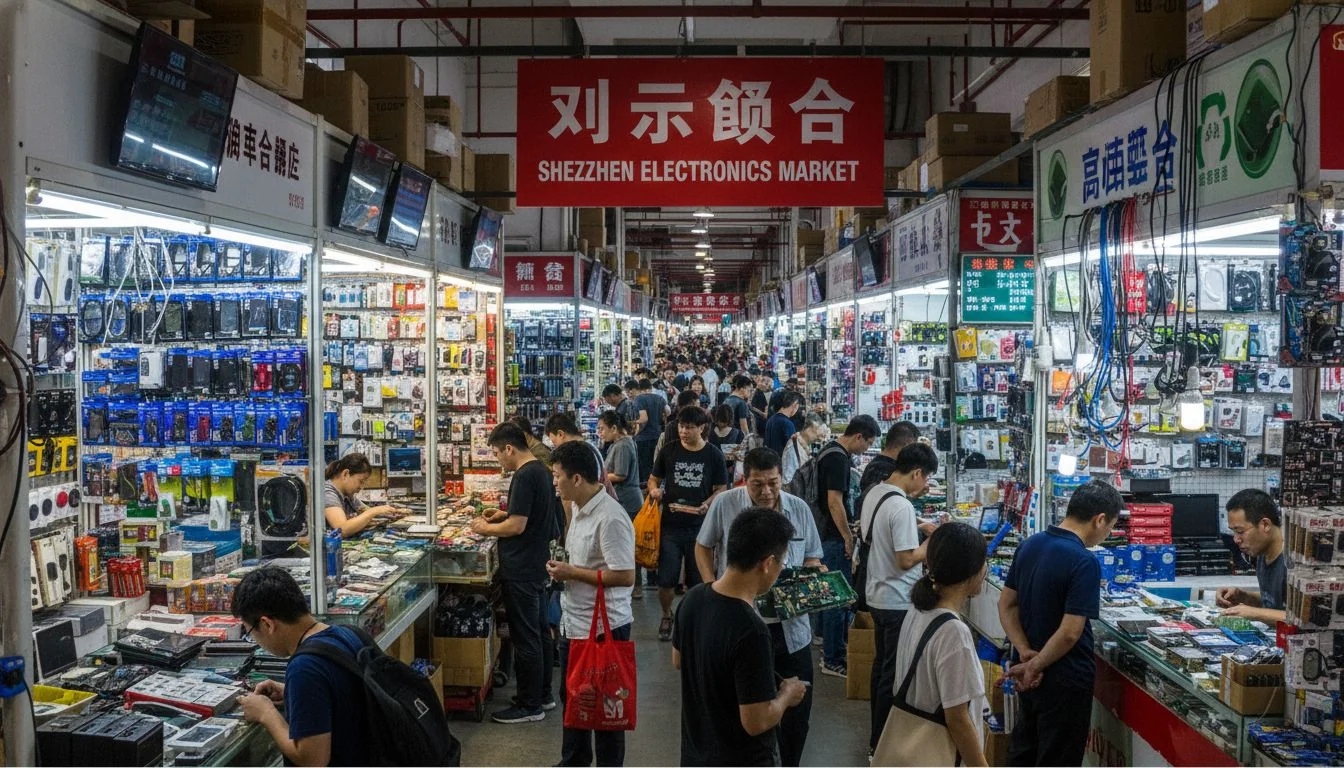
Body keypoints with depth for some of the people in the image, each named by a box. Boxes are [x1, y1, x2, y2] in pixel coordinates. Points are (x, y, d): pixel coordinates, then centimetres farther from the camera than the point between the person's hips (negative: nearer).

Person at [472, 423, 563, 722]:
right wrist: (504, 516, 11)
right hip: (537, 565, 10)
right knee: (539, 632, 17)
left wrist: (486, 529, -8)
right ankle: (543, 695, 27)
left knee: (525, 638, -1)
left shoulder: (524, 476, -20)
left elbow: (517, 526, -22)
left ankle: (530, 706, 8)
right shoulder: (541, 470, 10)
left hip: (521, 571, -10)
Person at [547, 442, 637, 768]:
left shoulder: (610, 518, -24)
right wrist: (562, 566, 2)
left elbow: (625, 576, -27)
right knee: (572, 697, 23)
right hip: (574, 622, 10)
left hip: (603, 627, -10)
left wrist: (571, 573, -20)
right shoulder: (578, 509, 5)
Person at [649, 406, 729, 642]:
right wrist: (654, 489, -12)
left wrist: (707, 504, -17)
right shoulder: (669, 450, 2)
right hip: (670, 525, 1)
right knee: (666, 578, 2)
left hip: (699, 526, -1)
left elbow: (721, 489, 3)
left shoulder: (713, 455, -1)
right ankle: (667, 616, 27)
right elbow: (653, 478, 11)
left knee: (696, 579, 9)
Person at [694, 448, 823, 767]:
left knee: (798, 705, 12)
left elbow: (812, 559, 11)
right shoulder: (725, 504, -8)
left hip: (791, 626, 2)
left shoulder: (799, 509, -1)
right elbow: (703, 547, 6)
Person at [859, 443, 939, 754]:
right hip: (899, 602, -9)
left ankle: (878, 734, 33)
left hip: (877, 596, 10)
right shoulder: (901, 507, -26)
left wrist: (915, 528, 10)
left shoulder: (873, 492, 3)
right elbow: (906, 560, -24)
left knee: (881, 666, 21)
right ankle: (881, 741, 15)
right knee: (894, 673, 4)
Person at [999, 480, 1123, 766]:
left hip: (1031, 675, 7)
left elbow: (1006, 605, 4)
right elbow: (1069, 633, -26)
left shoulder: (1029, 545, 1)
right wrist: (1035, 665, -15)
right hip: (1065, 680, -7)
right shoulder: (1084, 562, -23)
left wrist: (1025, 653, -4)